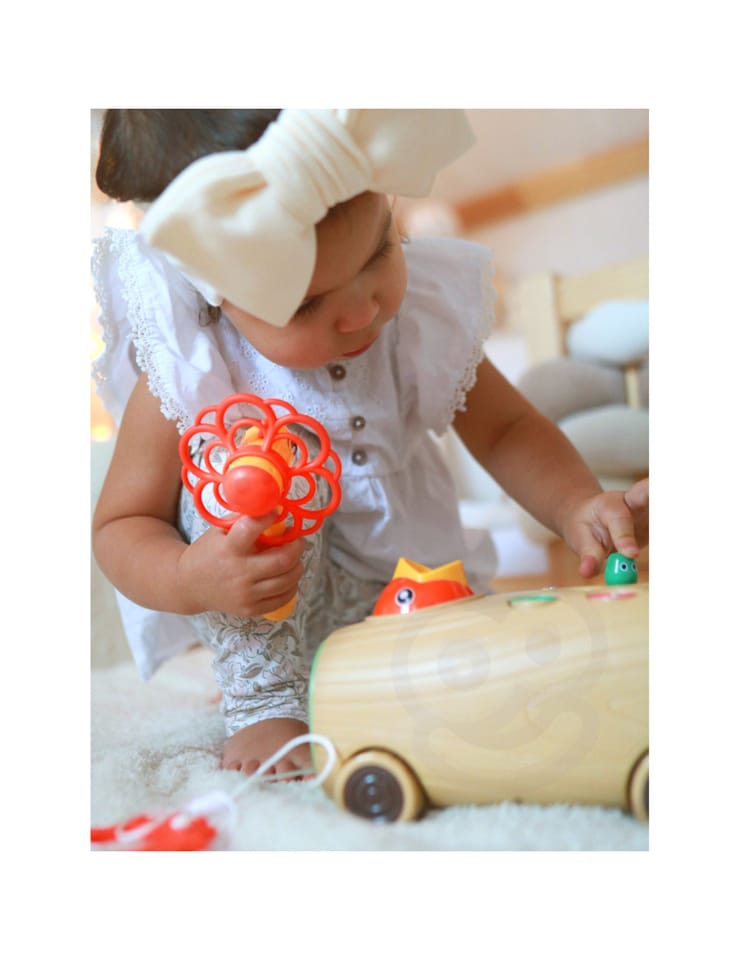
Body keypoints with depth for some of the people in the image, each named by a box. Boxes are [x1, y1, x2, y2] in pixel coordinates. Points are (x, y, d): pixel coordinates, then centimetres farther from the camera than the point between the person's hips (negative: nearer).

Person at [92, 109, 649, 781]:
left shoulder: (424, 316, -16)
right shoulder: (184, 375, -25)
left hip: (394, 583, 5)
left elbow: (505, 429, -4)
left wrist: (578, 507, -23)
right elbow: (121, 525, -14)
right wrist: (187, 580, -37)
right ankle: (265, 702, -14)